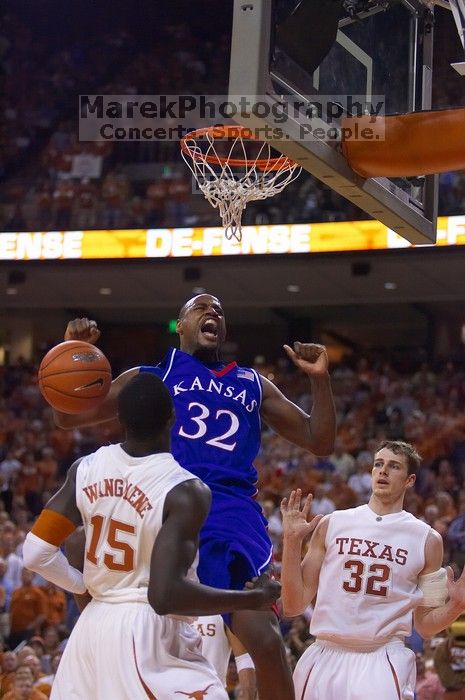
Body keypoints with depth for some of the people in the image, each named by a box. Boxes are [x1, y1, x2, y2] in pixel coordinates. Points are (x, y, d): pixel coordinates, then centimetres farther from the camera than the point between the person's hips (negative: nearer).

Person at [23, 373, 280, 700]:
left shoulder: (85, 469, 0)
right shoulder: (185, 491, -17)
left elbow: (36, 553, 1)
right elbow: (165, 595, -24)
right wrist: (252, 599, -13)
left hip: (93, 625, 7)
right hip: (149, 635, -7)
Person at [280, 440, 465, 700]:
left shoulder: (427, 539, 6)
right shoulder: (332, 524, 7)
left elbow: (425, 625, 11)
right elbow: (294, 606, 6)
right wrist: (292, 541, -2)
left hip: (383, 662, -1)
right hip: (326, 657, 1)